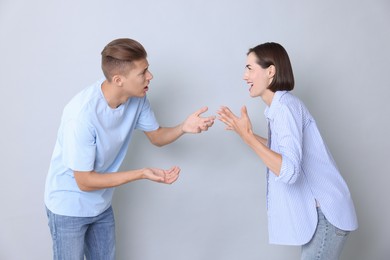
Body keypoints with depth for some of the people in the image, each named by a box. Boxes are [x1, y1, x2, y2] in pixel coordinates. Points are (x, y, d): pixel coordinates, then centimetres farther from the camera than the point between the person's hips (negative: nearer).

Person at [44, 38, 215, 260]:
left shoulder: (137, 98, -13)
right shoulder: (82, 114, -33)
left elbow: (156, 137, 3)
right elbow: (84, 181, -26)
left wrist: (183, 128, -18)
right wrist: (142, 174, -30)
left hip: (101, 204, 6)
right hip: (69, 207, -6)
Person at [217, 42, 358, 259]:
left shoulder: (285, 107, -21)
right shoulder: (282, 105, 8)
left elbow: (288, 171, -31)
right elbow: (281, 149, 17)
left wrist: (247, 136, -29)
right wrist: (244, 130, 15)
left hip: (326, 213, -10)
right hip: (318, 209, 10)